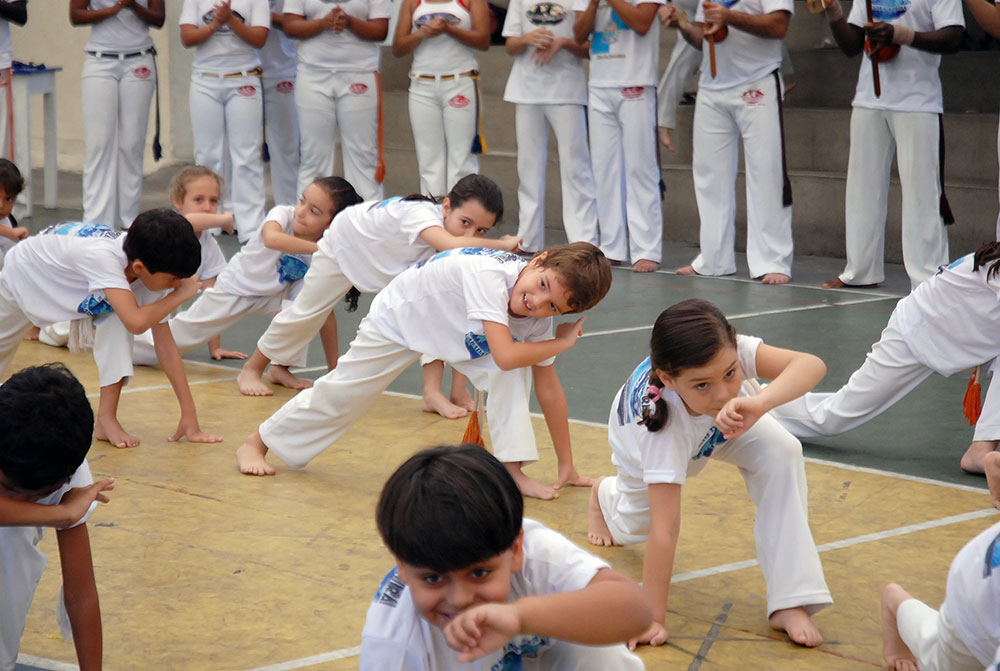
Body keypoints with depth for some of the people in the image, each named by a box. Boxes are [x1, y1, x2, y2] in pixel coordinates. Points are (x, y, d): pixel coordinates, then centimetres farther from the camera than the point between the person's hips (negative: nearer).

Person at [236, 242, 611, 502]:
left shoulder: (539, 315, -21)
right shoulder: (490, 275, -43)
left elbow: (548, 387, -11)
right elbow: (504, 355, -52)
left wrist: (566, 466, -8)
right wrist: (562, 343, -34)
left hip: (451, 327, 5)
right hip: (399, 318, -5)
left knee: (514, 376, -21)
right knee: (338, 395, 8)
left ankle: (511, 470, -14)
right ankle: (255, 444, 32)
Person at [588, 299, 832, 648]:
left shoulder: (728, 354, -43)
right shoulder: (659, 414, -48)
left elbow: (811, 365, -56)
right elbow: (665, 529, -46)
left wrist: (759, 403, -72)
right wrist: (653, 621, -45)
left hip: (723, 424, 1)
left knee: (781, 452, -27)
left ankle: (789, 604, -21)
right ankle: (604, 493, 56)